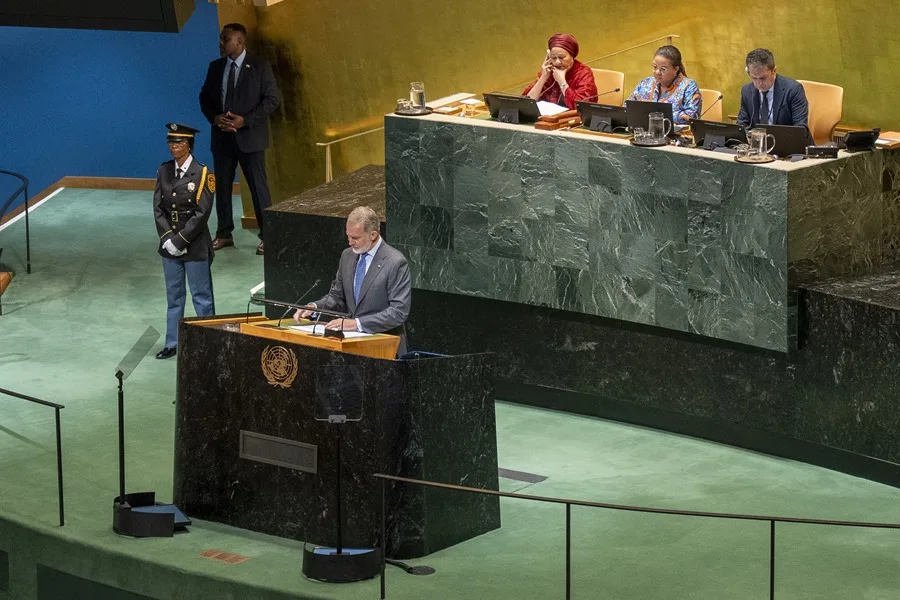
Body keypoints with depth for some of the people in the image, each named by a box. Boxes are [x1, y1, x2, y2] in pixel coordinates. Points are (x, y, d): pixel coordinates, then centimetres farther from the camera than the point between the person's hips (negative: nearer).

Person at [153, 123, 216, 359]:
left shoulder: (202, 173, -11)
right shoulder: (164, 171, 3)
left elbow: (202, 213, -15)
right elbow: (158, 208, 3)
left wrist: (180, 239, -17)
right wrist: (167, 238, -10)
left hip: (195, 245, -5)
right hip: (170, 243, 5)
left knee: (201, 296, 4)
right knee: (174, 296, 14)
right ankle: (172, 344, 22)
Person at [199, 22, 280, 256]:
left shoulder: (260, 66, -6)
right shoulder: (215, 67, 8)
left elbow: (271, 99, -9)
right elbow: (205, 97, 13)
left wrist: (245, 120, -17)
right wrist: (214, 117, -8)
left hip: (249, 136, -5)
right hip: (222, 136, 5)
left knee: (258, 186, -2)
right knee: (222, 185, 9)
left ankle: (267, 236, 4)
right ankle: (224, 234, 19)